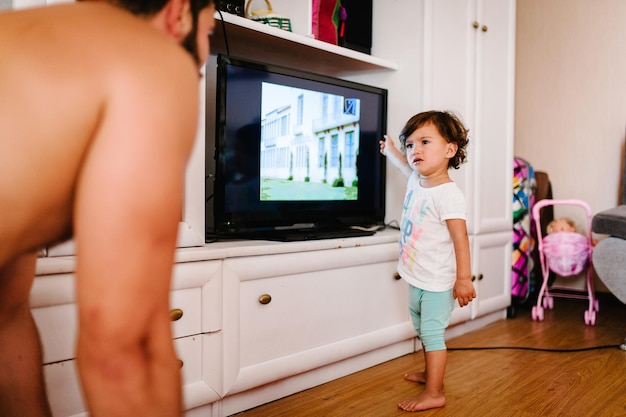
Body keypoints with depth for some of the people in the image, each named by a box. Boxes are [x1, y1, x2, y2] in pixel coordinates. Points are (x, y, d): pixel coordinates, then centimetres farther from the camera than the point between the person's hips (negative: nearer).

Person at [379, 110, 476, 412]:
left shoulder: (448, 194, -23)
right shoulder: (416, 180, 2)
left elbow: (460, 237, -24)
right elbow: (405, 166, 27)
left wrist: (464, 279, -25)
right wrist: (390, 150, 42)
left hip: (437, 282, -9)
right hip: (416, 278, 9)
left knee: (432, 332, -4)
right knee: (423, 329, 22)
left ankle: (434, 393, 7)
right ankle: (430, 373, 41)